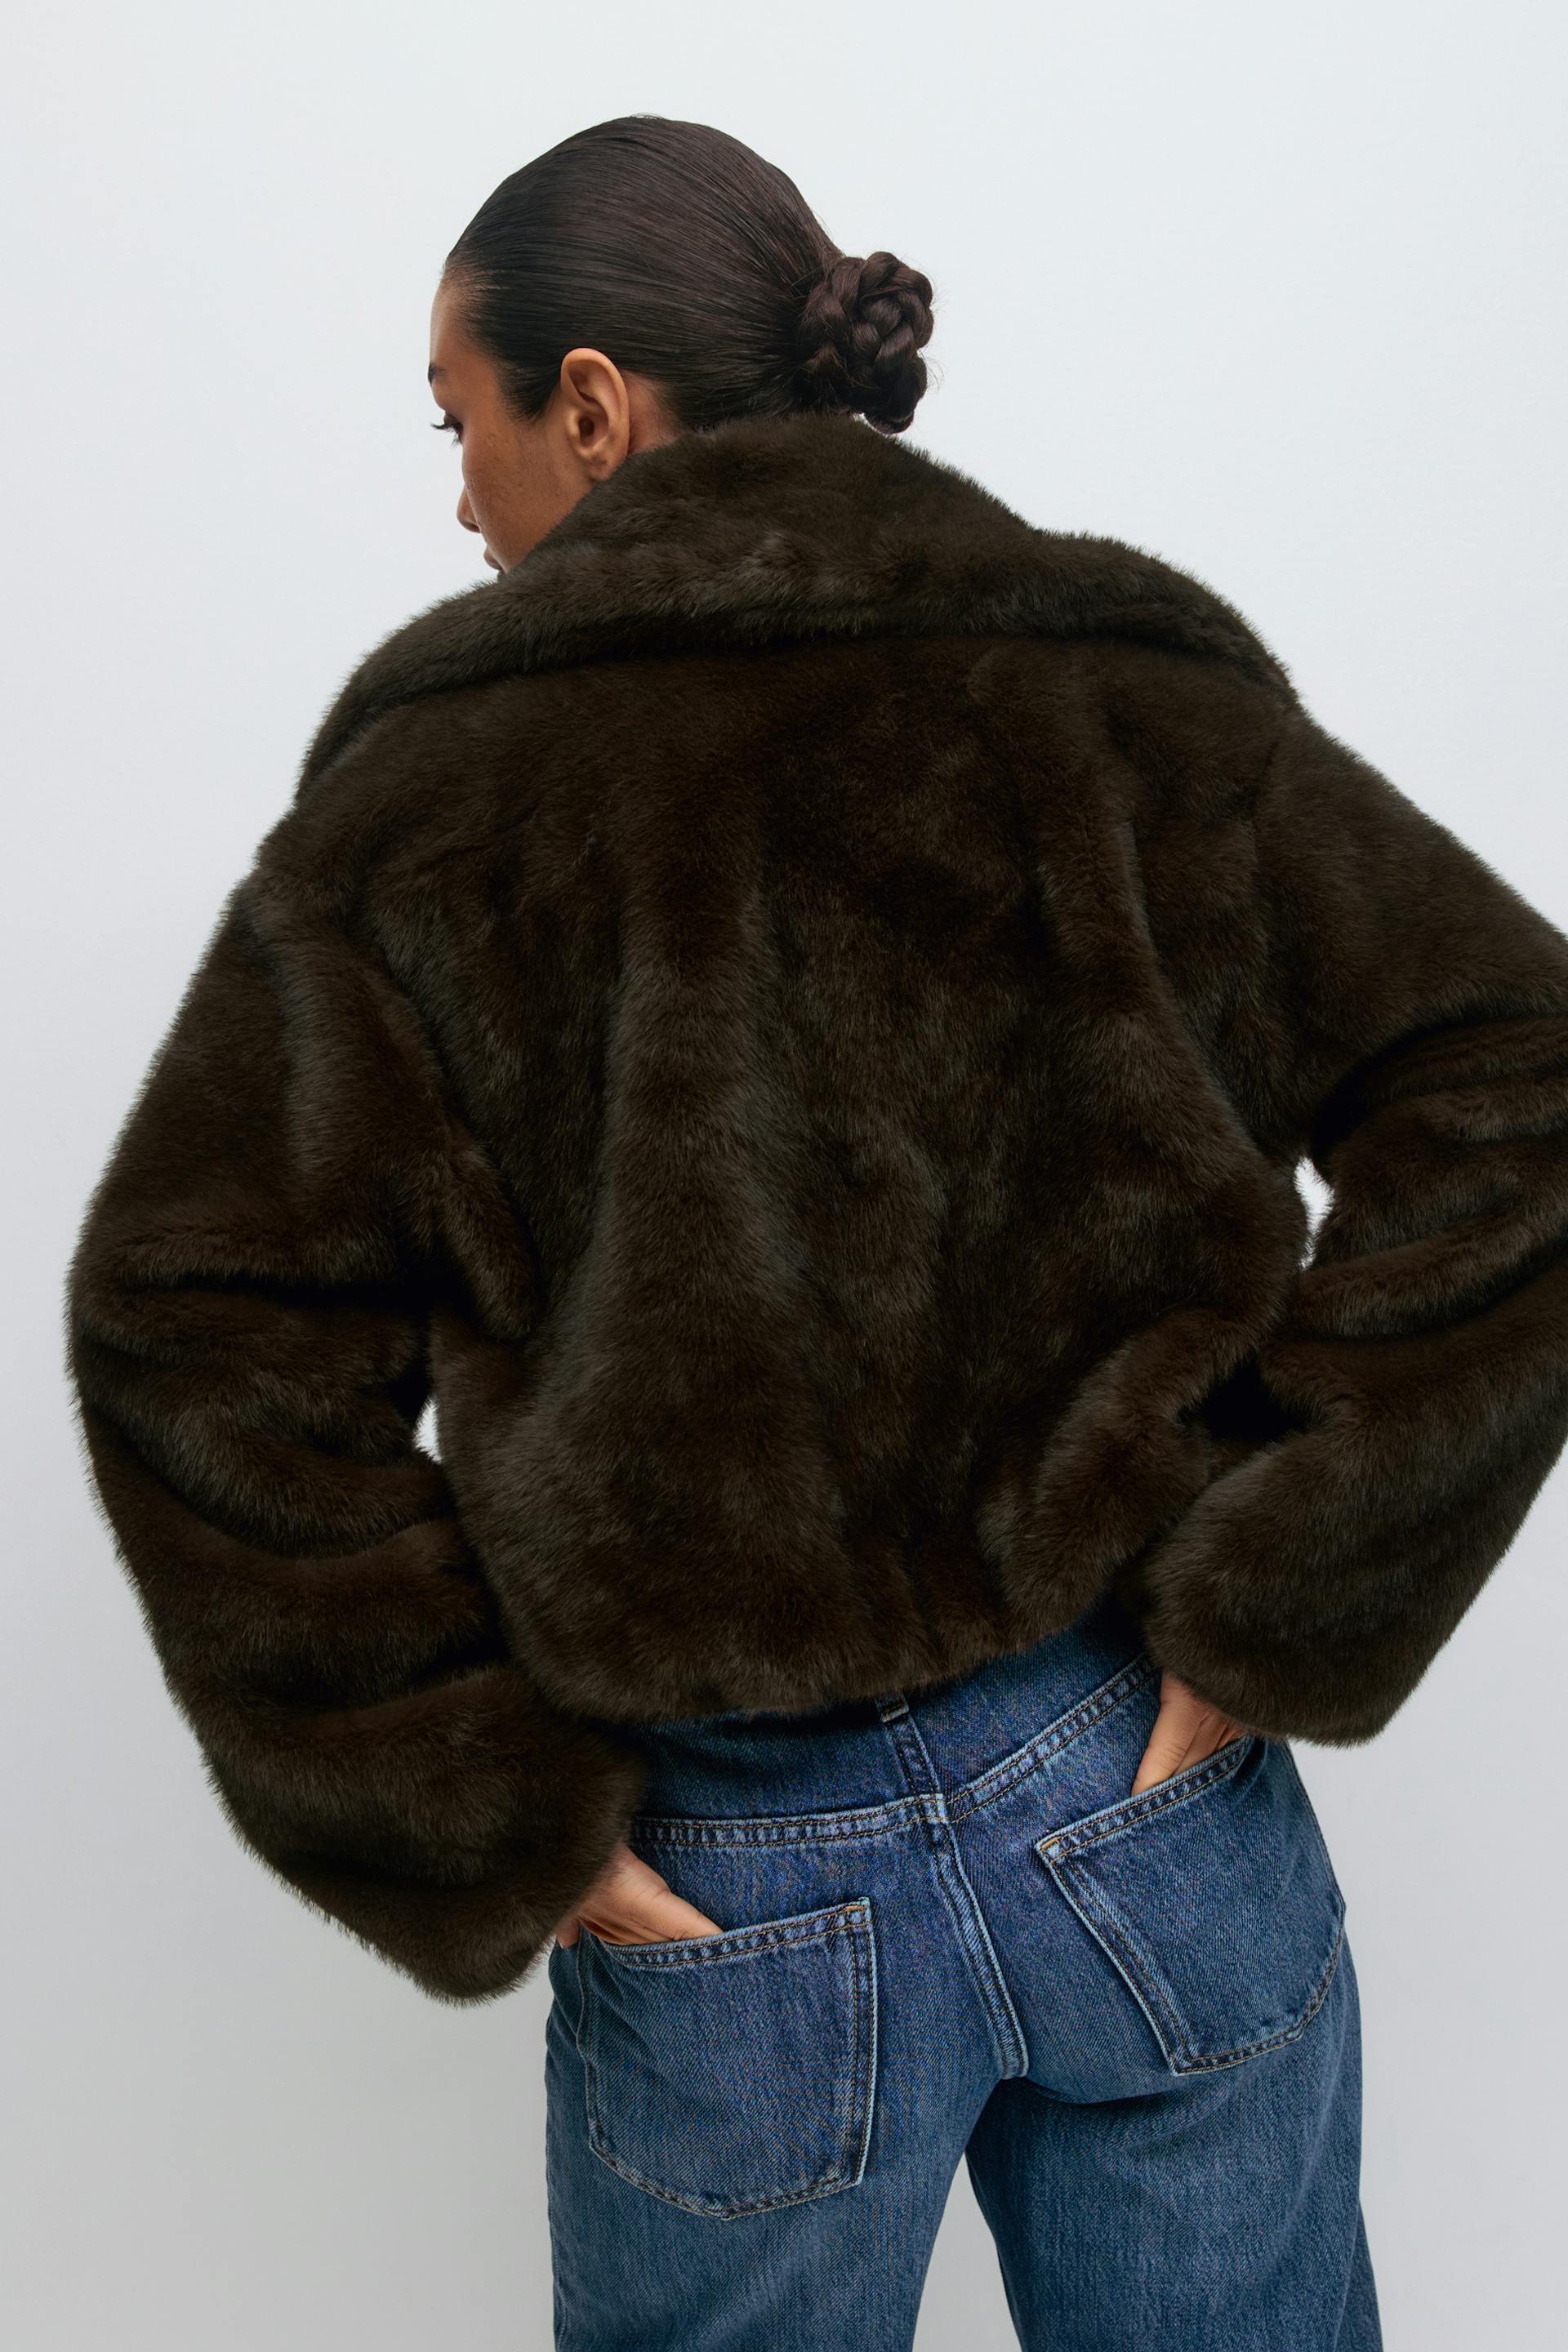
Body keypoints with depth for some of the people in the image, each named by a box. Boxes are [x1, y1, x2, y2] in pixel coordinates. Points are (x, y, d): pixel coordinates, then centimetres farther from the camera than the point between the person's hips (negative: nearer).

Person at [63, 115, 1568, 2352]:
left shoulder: (425, 788, -8)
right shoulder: (1137, 691, -4)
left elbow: (198, 1328, -12)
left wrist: (478, 1828, -6)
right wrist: (1276, 1614, -6)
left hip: (740, 1904, -1)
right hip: (1159, 1821, 2)